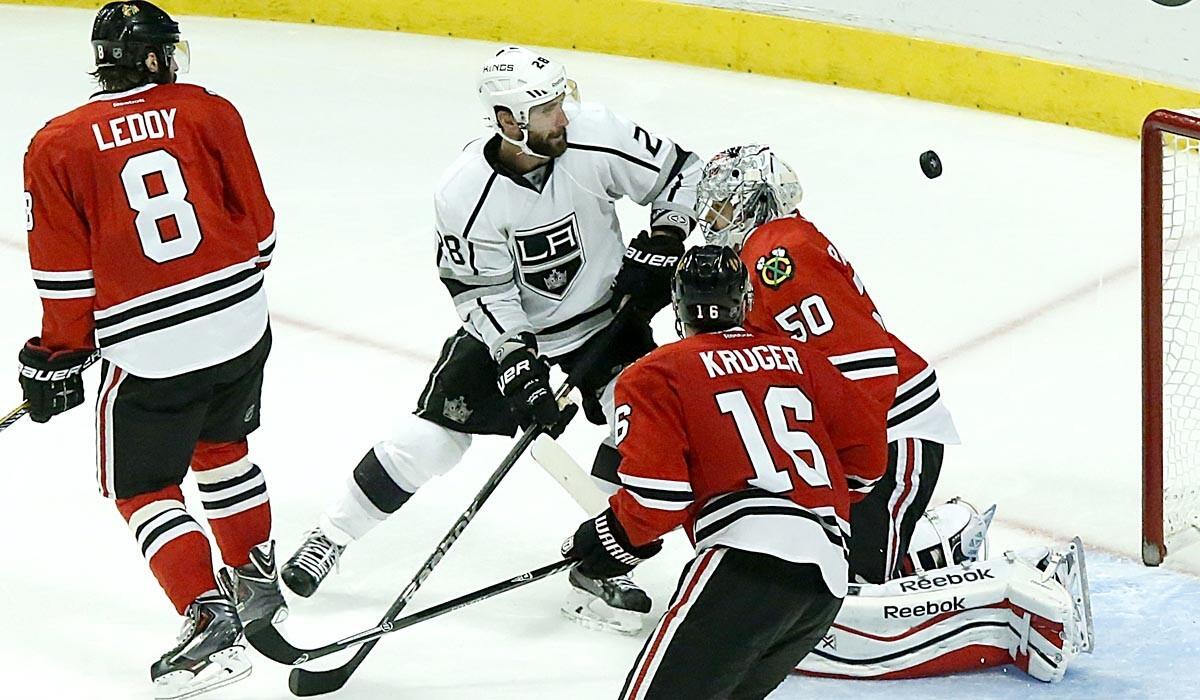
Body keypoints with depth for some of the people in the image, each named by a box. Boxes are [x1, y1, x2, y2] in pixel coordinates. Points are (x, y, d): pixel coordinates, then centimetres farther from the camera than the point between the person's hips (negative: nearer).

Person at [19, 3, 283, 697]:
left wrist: (58, 357, 7)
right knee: (222, 447, 28)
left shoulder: (58, 146, -6)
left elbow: (66, 276, -5)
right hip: (243, 327, 4)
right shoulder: (210, 113, -1)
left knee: (143, 486, 10)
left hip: (149, 349, -4)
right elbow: (258, 224, 4)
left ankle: (210, 616, -3)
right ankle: (256, 575, 39)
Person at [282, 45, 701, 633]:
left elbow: (681, 173, -8)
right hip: (509, 324, -1)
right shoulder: (466, 193, -26)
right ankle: (331, 537, 15)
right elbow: (479, 289, -17)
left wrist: (661, 243, -18)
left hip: (605, 314, 2)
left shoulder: (596, 139, -23)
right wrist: (515, 360, -26)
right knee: (433, 434, -4)